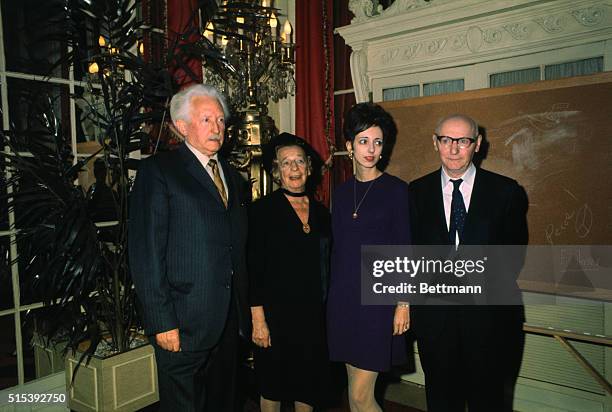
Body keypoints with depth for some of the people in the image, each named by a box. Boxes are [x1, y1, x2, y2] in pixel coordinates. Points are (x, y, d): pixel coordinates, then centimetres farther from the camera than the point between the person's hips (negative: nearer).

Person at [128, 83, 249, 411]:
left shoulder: (233, 177, 14)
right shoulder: (157, 171, -7)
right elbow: (145, 253, -12)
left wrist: (245, 309, 11)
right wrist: (162, 322, -15)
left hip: (230, 321, 6)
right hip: (183, 324, -6)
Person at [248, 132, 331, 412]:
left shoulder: (321, 212, 7)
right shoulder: (263, 210, -8)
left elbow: (326, 266, 11)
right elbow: (254, 269, -10)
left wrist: (327, 310, 7)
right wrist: (258, 319, -13)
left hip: (314, 314, 4)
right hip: (276, 312, -4)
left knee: (309, 382, 15)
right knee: (273, 385, 12)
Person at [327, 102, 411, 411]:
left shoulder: (396, 189, -4)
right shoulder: (342, 192, 9)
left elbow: (405, 250, -5)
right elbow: (337, 249, 12)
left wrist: (404, 303, -8)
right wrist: (333, 297, 12)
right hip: (343, 297, 5)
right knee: (355, 387, 14)